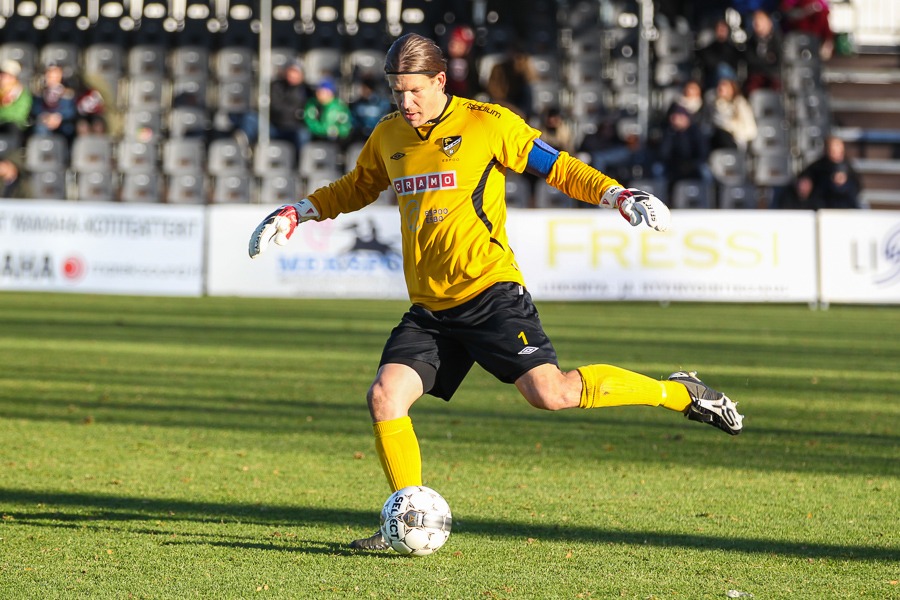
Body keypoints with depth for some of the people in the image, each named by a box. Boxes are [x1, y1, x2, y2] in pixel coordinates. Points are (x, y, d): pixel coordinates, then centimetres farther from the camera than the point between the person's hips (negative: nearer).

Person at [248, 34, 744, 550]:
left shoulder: (488, 124, -4)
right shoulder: (388, 136, 12)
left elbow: (558, 168, 4)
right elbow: (356, 190, 32)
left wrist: (619, 197, -9)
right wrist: (296, 213, 21)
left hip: (491, 292, -5)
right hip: (429, 309, 5)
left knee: (551, 392, -19)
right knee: (385, 396, -12)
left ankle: (678, 392, 1)